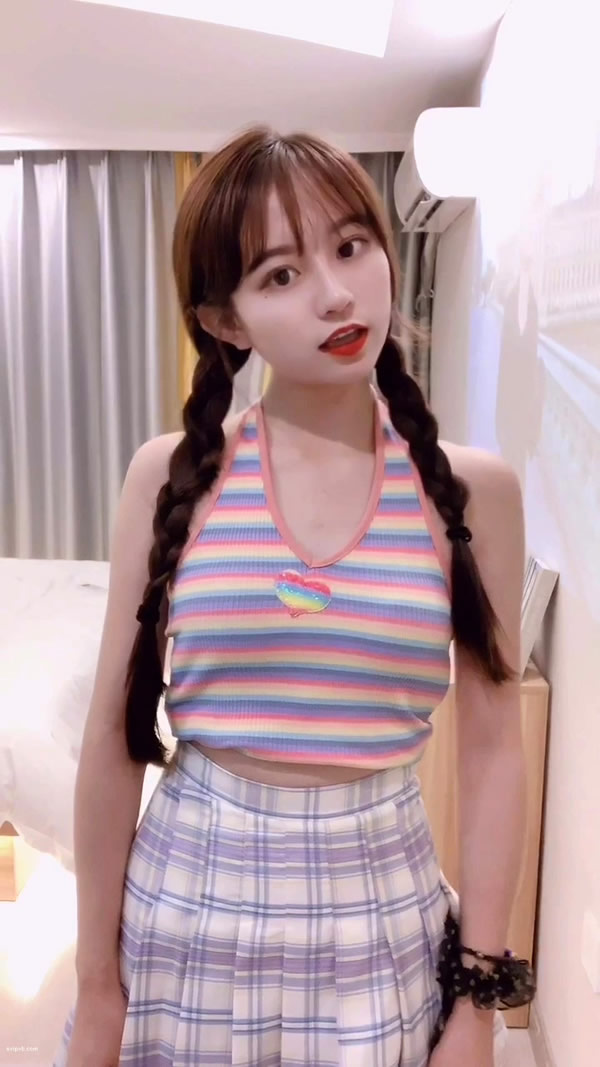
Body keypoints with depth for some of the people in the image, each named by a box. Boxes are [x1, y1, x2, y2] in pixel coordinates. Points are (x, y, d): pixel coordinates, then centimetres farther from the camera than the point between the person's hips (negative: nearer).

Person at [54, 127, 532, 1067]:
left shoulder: (472, 488, -7)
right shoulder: (173, 475, -9)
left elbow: (491, 749, -3)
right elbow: (115, 739, -4)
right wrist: (97, 985, 1)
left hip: (381, 904, 0)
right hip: (186, 898, 1)